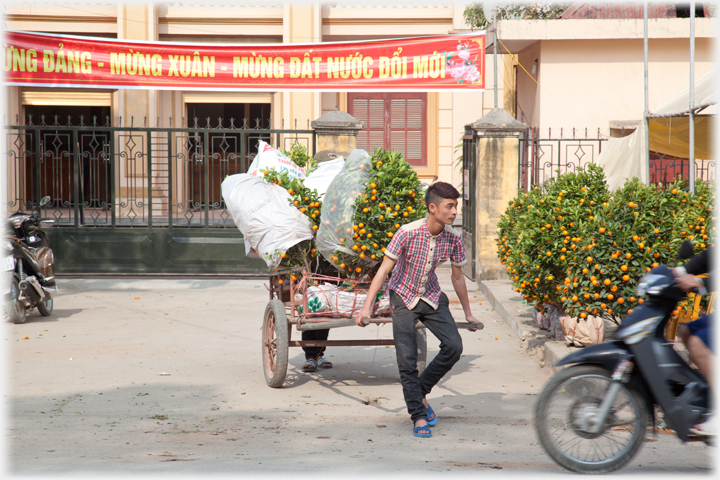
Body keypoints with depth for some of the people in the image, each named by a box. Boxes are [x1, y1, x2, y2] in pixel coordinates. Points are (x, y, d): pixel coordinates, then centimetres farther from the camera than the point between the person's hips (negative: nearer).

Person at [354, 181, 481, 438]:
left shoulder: (453, 239, -12)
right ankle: (418, 416, -1)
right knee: (407, 358, -12)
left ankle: (420, 394, 9)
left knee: (454, 346, -12)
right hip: (403, 297, -4)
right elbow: (384, 269, -17)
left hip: (432, 297, 4)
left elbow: (457, 277, 4)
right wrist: (367, 306, -20)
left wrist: (468, 313, 13)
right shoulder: (407, 233, -24)